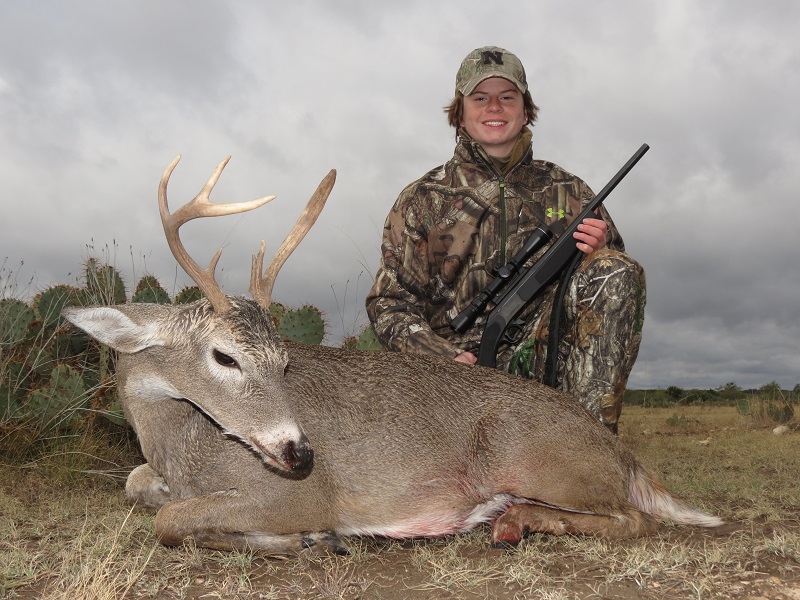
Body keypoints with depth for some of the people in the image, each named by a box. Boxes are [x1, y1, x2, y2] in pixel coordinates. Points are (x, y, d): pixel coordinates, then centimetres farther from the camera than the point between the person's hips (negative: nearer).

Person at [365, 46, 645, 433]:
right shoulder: (422, 200, 12)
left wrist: (596, 254, -7)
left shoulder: (567, 192, 16)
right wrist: (446, 357, -14)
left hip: (541, 355, 3)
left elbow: (618, 282, 18)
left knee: (616, 270, -23)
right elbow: (389, 303, 5)